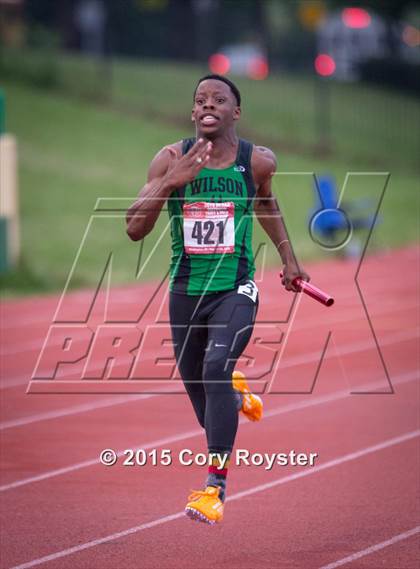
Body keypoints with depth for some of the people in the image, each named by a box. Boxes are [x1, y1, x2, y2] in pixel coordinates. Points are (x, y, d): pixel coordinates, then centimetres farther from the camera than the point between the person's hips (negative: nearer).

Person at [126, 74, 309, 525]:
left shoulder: (257, 161, -4)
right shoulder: (171, 159, -7)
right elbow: (135, 229, -12)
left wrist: (288, 259, 21)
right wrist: (170, 181, -26)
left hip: (235, 290, -2)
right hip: (186, 291, 2)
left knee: (216, 368, -27)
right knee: (197, 385, 12)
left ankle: (215, 485, -25)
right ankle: (236, 392, 52)